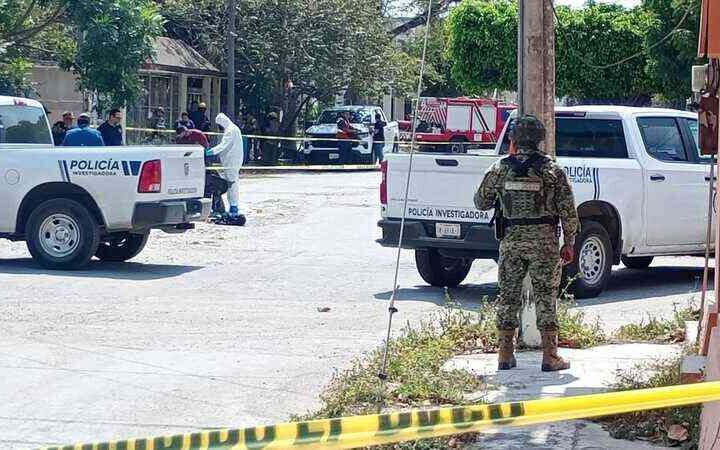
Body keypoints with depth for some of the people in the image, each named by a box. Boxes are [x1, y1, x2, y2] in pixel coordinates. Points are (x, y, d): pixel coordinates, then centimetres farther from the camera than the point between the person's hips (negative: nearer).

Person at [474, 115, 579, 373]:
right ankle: (550, 356, 3)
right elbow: (568, 210, -3)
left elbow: (481, 202, 12)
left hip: (511, 241, 1)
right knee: (546, 297, 3)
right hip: (544, 241, -1)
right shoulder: (552, 170, -3)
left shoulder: (500, 169, 1)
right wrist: (569, 243, 5)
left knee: (508, 296, 10)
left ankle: (505, 355, 11)